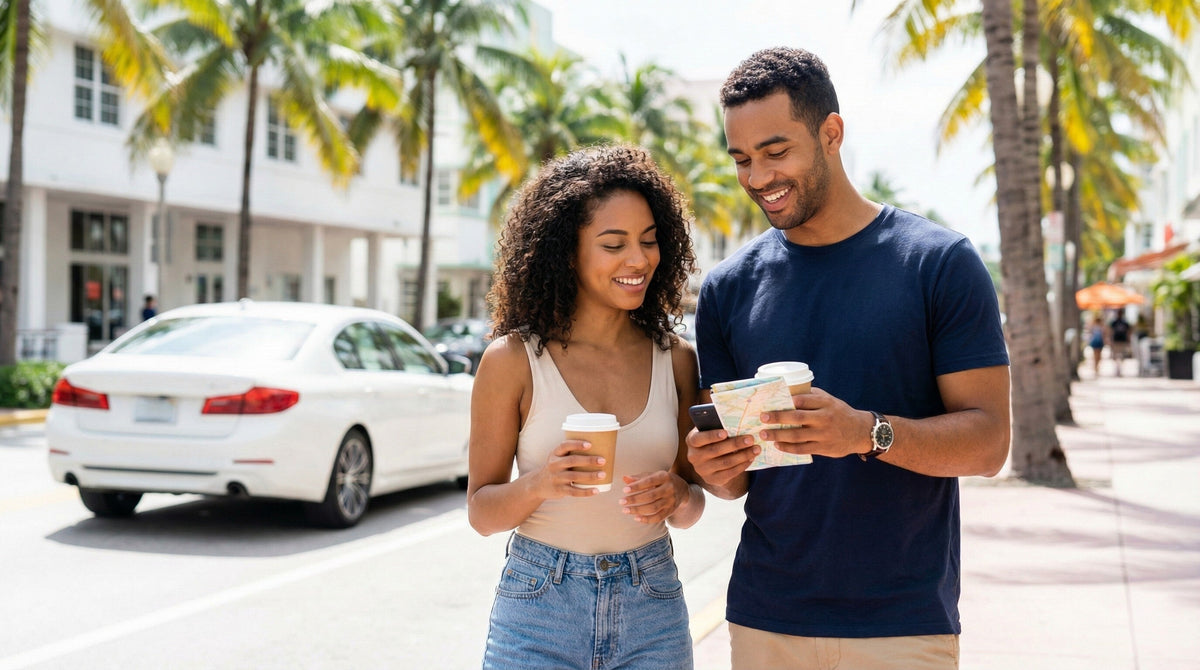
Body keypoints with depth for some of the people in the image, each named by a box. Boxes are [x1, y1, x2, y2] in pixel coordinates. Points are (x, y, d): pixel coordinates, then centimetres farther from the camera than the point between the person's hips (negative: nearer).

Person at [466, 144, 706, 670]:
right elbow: (481, 512, -3)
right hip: (539, 606, -2)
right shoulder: (513, 360, -8)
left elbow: (691, 508, 9)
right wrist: (538, 484, -22)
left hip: (653, 609, 3)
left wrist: (677, 495, -13)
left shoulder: (675, 358, 1)